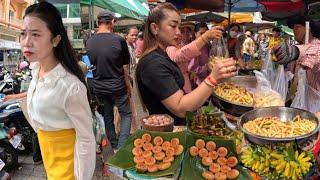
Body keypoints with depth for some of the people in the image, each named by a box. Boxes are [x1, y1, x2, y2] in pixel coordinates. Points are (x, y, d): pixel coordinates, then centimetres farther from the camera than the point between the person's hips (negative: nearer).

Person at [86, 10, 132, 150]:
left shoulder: (89, 42, -1)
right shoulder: (119, 40, -12)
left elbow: (91, 64, 9)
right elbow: (125, 67, -5)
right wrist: (128, 86, 6)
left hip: (99, 87, 4)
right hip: (117, 86, -4)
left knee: (107, 117, 18)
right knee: (126, 114, 12)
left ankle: (114, 147, 29)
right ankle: (121, 147, 2)